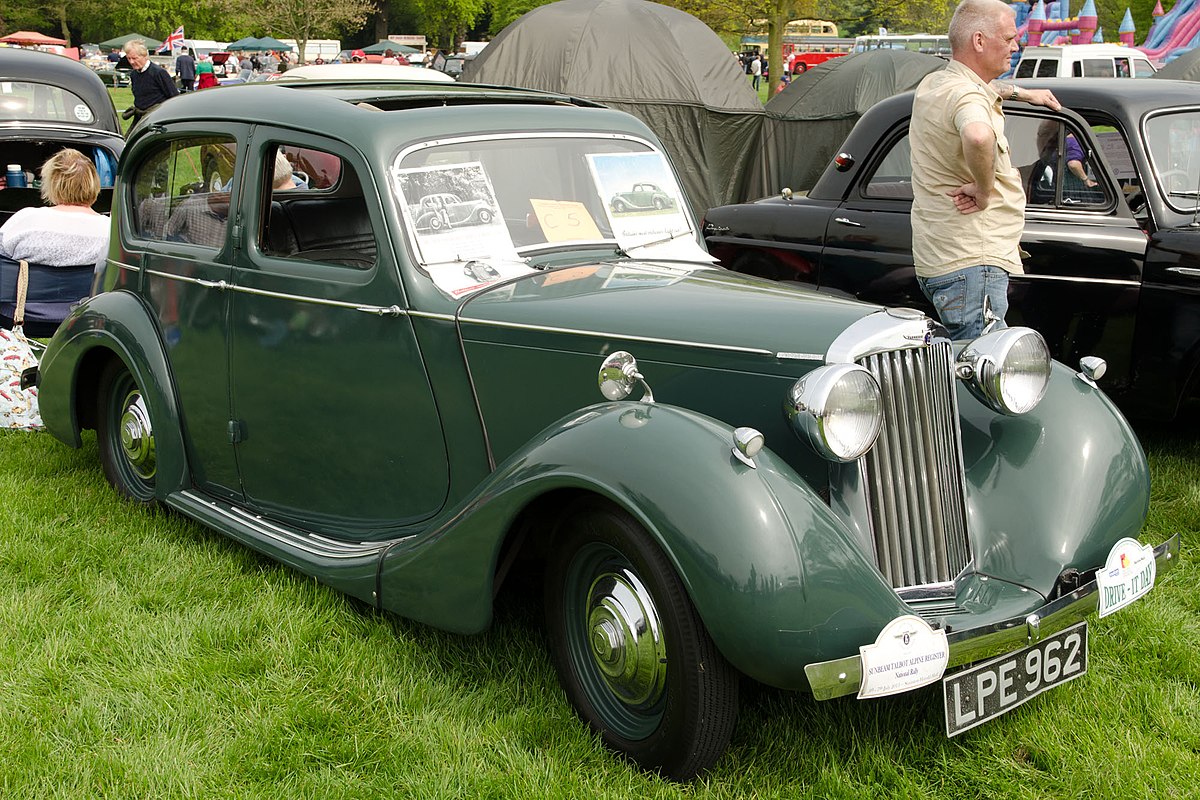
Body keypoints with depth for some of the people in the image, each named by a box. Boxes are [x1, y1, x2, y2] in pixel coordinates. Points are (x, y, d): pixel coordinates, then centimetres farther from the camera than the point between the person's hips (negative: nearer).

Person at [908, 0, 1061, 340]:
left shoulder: (933, 84, 15)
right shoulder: (966, 96, -17)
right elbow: (978, 136, -43)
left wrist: (1022, 92, 49)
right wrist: (985, 190, -26)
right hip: (971, 266, -10)